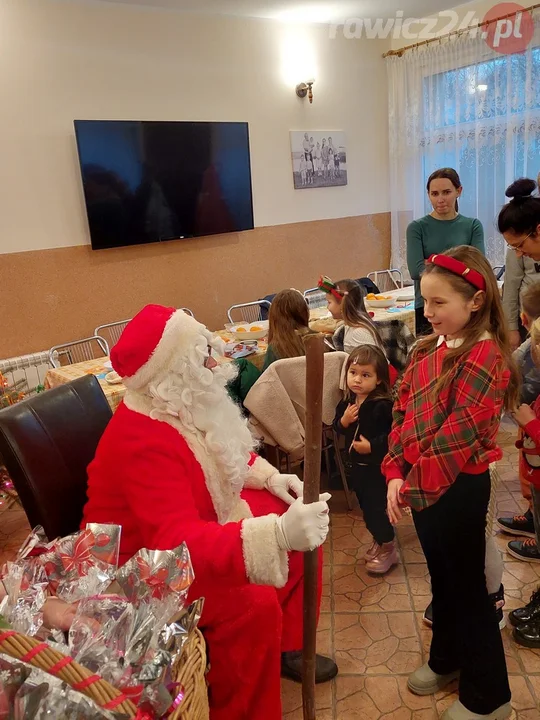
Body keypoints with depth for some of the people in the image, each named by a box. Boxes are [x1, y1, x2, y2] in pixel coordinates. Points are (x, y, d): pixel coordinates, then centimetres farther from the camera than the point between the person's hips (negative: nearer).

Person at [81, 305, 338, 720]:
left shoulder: (187, 405, -6)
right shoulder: (142, 442, -34)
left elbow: (226, 454, 15)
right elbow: (179, 544, -43)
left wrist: (268, 476, -2)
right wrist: (277, 535, -54)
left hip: (200, 522, 9)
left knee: (305, 524, 5)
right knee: (254, 604, -29)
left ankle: (287, 644, 21)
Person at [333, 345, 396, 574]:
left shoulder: (383, 406, -24)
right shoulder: (347, 402, -2)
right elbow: (337, 428, 7)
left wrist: (372, 447, -28)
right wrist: (343, 421, -13)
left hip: (377, 466, -7)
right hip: (355, 464, 7)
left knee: (375, 508, 1)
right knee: (366, 506, 21)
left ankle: (387, 549, 23)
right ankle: (379, 540, 43)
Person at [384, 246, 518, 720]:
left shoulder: (484, 357, -21)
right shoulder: (428, 348, 5)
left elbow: (456, 436, -24)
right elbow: (403, 412, 3)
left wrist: (414, 486, -19)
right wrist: (396, 473, -6)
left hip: (458, 487, -7)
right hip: (422, 484, 8)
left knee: (467, 587, 9)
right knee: (442, 577, 24)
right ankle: (447, 660, 46)